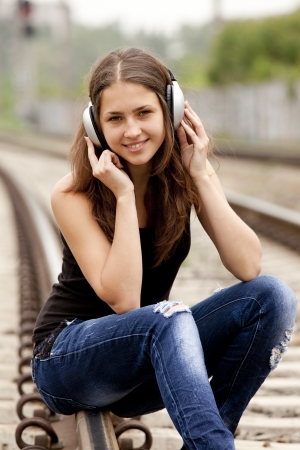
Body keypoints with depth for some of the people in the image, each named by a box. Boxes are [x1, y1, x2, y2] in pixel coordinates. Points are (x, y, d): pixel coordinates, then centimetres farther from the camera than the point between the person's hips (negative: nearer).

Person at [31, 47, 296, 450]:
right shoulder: (73, 195, -16)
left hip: (153, 362, 5)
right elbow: (122, 300, -24)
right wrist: (124, 195, -26)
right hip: (67, 363, -5)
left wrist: (202, 176, -21)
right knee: (168, 318, -36)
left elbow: (248, 267, -16)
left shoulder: (186, 177, -4)